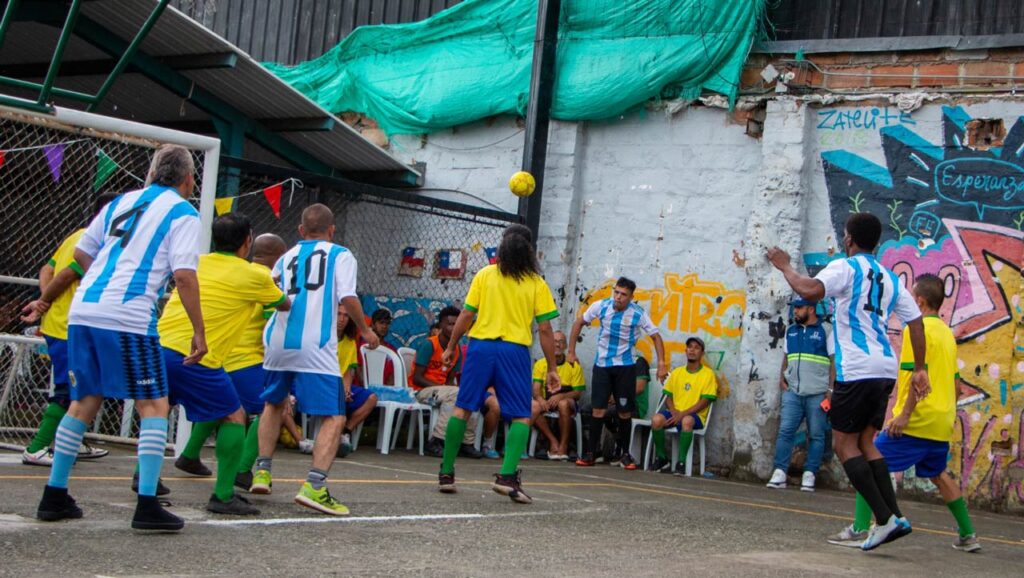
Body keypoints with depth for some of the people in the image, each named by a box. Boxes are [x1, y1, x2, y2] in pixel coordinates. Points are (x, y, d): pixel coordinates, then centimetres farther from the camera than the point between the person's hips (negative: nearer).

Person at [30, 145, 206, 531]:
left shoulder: (121, 202, 20)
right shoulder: (182, 213, 3)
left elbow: (81, 253, 25)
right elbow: (184, 275, -9)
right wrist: (199, 331, -5)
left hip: (83, 310, 6)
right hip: (129, 318, -6)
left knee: (85, 400, 17)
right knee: (153, 405, 2)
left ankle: (54, 496, 21)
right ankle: (147, 506, -6)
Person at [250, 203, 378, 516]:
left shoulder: (285, 258, 20)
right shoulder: (340, 255, 8)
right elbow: (347, 297, -5)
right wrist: (365, 330, 9)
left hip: (278, 341, 5)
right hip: (315, 347, -5)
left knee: (274, 403, 29)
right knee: (334, 418, -4)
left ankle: (262, 471, 24)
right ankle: (314, 486, -21)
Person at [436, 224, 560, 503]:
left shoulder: (484, 275, 6)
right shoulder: (537, 284, 4)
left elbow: (466, 315, 4)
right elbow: (544, 329, 1)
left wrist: (451, 348, 15)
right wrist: (551, 368, 7)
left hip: (481, 345, 2)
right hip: (515, 350, -2)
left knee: (462, 409, 9)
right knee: (521, 417, 4)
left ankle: (446, 473, 12)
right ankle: (507, 476, -11)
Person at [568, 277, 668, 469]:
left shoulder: (638, 314, -12)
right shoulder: (601, 306, -9)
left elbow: (655, 336, -3)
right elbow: (579, 323, 5)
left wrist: (662, 364, -12)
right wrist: (571, 351, 5)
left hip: (625, 366, -1)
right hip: (602, 364, 1)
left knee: (625, 412, 3)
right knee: (598, 409, -4)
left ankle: (625, 454, 17)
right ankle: (590, 453, 1)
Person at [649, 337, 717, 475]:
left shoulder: (708, 374, 2)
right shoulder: (677, 372, 16)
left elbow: (705, 401, -5)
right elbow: (668, 396, 15)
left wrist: (682, 414, -14)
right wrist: (673, 411, -8)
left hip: (695, 415, -4)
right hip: (674, 413, 4)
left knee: (687, 421, -40)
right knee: (656, 419, -28)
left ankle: (681, 462, -31)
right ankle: (661, 458, -11)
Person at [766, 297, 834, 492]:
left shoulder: (826, 331, -1)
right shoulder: (790, 331, 15)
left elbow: (834, 361, -4)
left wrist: (831, 390, -10)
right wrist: (782, 379, 8)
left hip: (817, 394, -4)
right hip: (793, 391, 4)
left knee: (816, 435, 0)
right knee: (785, 431, -5)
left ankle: (809, 475, 4)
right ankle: (779, 473, -5)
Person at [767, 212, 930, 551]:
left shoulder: (846, 268, -4)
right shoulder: (890, 278, 18)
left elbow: (811, 291, -22)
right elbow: (916, 323, 15)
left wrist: (785, 266, -6)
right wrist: (920, 369, 18)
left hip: (857, 370, -7)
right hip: (885, 370, 7)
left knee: (844, 443, 1)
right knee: (865, 441, 16)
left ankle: (885, 519, -9)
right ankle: (894, 517, 6)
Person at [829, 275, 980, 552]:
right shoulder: (947, 332, 15)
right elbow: (953, 379, 20)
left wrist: (905, 413, -21)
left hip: (917, 421, -9)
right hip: (942, 422, 9)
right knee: (938, 474, 25)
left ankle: (859, 530, -15)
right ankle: (968, 535, 28)